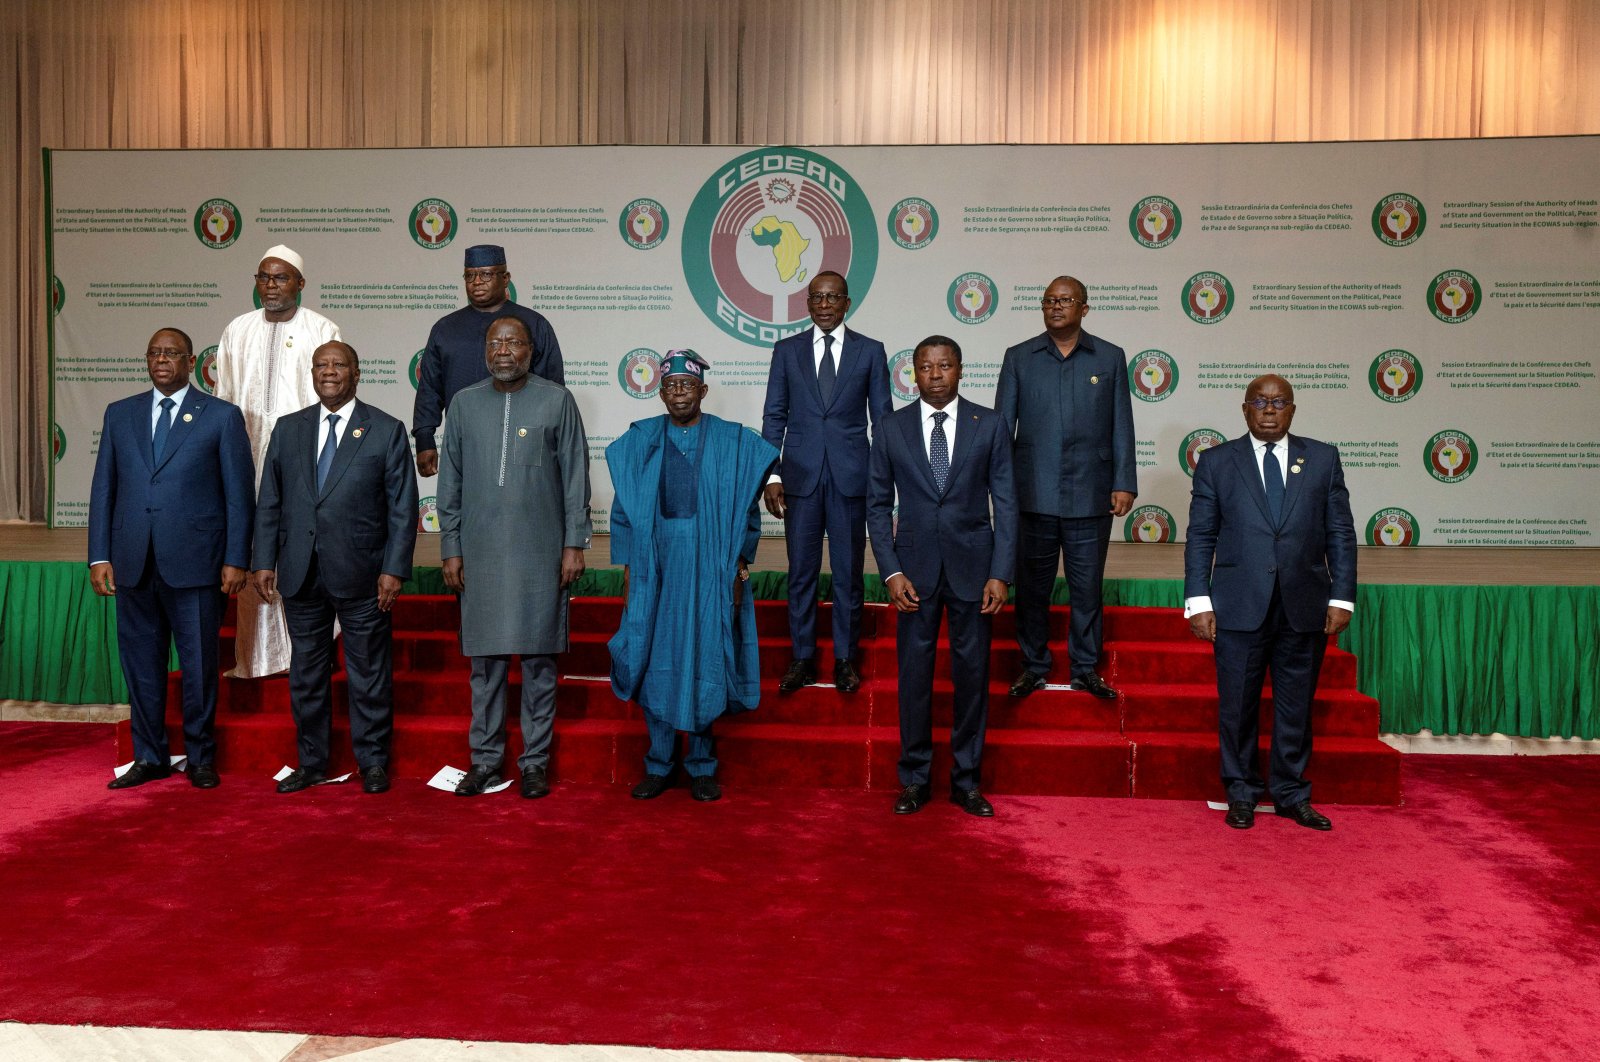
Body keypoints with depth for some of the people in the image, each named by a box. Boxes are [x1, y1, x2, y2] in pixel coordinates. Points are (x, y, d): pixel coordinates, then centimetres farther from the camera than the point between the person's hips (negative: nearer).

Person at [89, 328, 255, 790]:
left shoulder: (222, 416, 1)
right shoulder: (120, 414, 12)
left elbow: (240, 493, -1)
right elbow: (103, 488, 11)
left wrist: (235, 560, -7)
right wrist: (99, 555, 4)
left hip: (195, 562, -3)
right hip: (134, 563, 4)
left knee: (199, 666, 4)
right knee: (140, 664, 10)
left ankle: (200, 758, 18)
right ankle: (149, 758, 23)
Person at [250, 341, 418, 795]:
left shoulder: (387, 430, 0)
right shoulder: (288, 429, 11)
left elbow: (403, 507, -3)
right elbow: (269, 502, 12)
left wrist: (394, 569, -10)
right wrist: (264, 561, 3)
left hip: (361, 575, -3)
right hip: (301, 574, 4)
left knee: (369, 672, 4)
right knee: (306, 673, 11)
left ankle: (373, 762, 17)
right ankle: (312, 763, 24)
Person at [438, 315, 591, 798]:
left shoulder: (557, 400, 2)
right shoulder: (464, 403, 9)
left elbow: (575, 475, 2)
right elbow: (450, 482, 11)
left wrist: (574, 543, -3)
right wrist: (450, 548, 7)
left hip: (540, 551, -2)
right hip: (481, 550, 2)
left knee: (539, 658, 3)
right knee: (485, 658, 7)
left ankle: (535, 761, 13)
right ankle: (485, 760, 18)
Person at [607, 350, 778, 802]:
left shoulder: (733, 443, 1)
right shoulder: (640, 442, 5)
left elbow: (746, 511, 3)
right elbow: (624, 510, 8)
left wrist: (737, 567, -2)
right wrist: (629, 567, 2)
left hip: (710, 567, -1)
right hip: (655, 565, 1)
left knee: (706, 660, 4)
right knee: (656, 660, 4)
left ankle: (702, 765, 18)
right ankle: (659, 764, 18)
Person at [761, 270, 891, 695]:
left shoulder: (870, 351, 4)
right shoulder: (787, 350, 7)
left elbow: (882, 419, 5)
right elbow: (774, 417, 6)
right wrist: (771, 475, -2)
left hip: (851, 478, -1)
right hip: (801, 477, 1)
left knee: (848, 573, 6)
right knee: (801, 573, 7)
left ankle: (845, 659, 20)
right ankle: (802, 658, 19)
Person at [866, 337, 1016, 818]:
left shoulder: (990, 425, 1)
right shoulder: (892, 430, 2)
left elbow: (1005, 502, 0)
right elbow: (878, 504, 5)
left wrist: (1000, 574, -7)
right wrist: (891, 571, -5)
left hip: (972, 566, 0)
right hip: (916, 568, 0)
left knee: (972, 674, 6)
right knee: (914, 674, 5)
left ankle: (966, 781, 20)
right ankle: (915, 780, 19)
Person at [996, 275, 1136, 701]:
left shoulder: (1111, 358, 6)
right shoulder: (1019, 358, 6)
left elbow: (1121, 427, 5)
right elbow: (1002, 425, 6)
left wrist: (1124, 484, -2)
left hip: (1090, 497, 0)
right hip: (1033, 495, 0)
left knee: (1087, 587, 7)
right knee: (1032, 586, 8)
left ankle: (1085, 668, 21)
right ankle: (1034, 666, 22)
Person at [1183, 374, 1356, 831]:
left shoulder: (1323, 459, 9)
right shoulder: (1216, 461, 5)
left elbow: (1340, 533, 7)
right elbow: (1200, 536, 2)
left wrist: (1341, 597, 0)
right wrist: (1198, 601, -5)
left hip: (1305, 608, 1)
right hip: (1240, 606, -1)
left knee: (1296, 706, 9)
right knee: (1238, 706, 5)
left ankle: (1291, 794, 24)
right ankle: (1242, 794, 20)